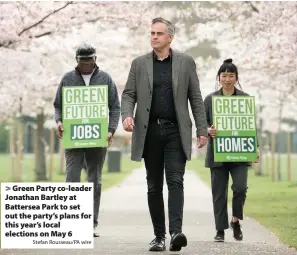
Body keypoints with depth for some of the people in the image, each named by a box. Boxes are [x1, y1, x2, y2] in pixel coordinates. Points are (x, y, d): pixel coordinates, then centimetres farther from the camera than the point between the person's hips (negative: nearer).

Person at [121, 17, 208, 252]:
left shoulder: (186, 62, 5)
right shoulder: (139, 64, 9)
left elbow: (196, 98, 5)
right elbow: (128, 94, 7)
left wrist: (202, 129, 1)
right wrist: (127, 115, -14)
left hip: (176, 131, -2)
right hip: (150, 131, 2)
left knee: (175, 180, -14)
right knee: (154, 186, 5)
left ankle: (175, 232, -22)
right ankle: (159, 235, 10)